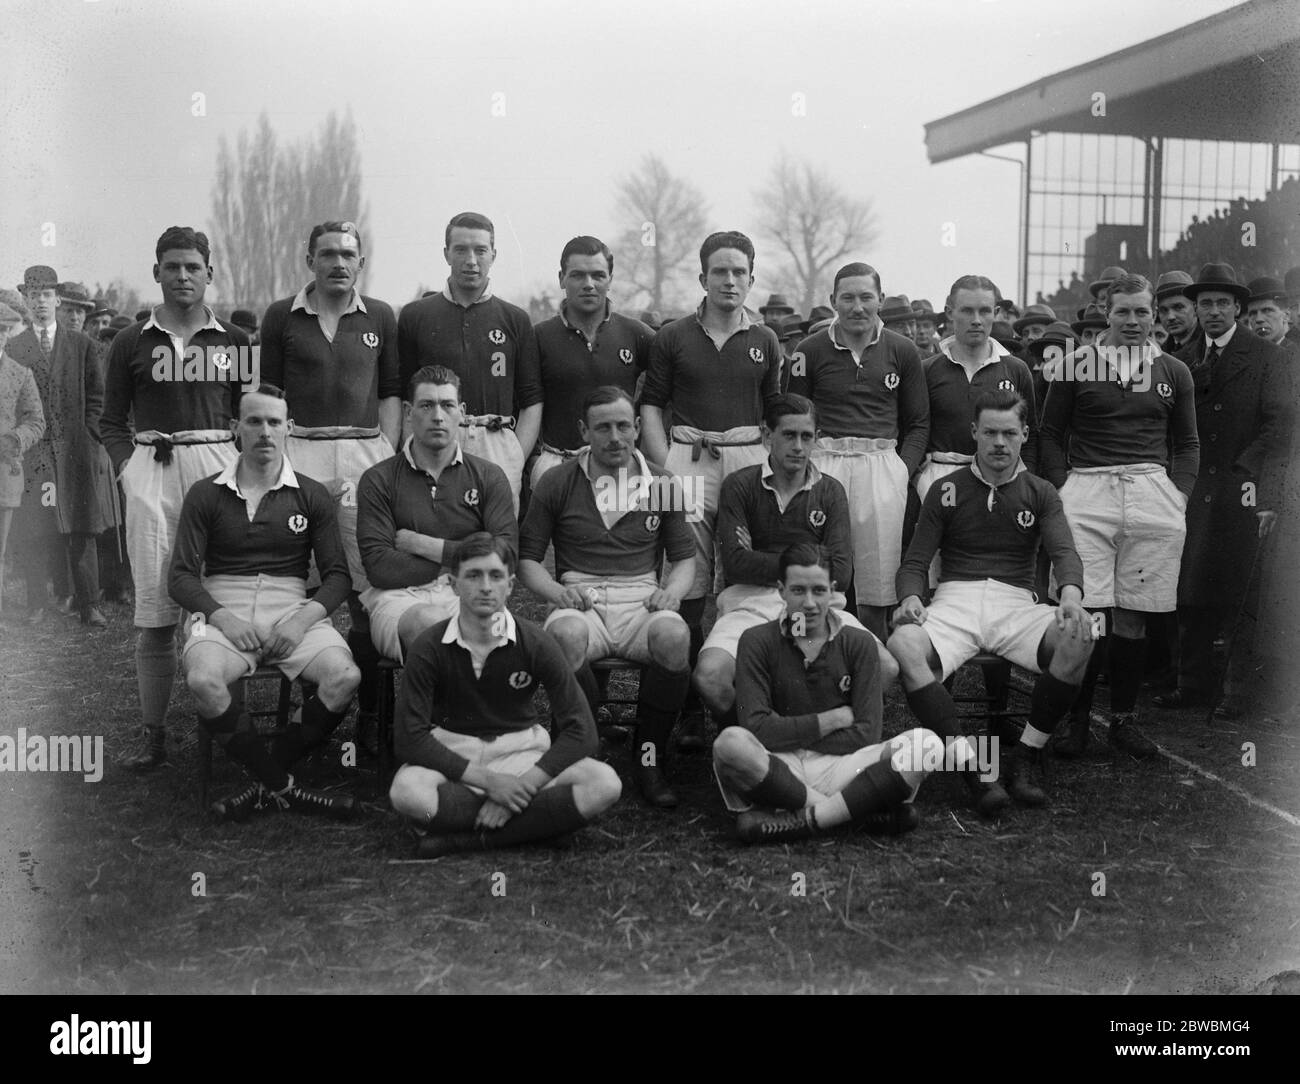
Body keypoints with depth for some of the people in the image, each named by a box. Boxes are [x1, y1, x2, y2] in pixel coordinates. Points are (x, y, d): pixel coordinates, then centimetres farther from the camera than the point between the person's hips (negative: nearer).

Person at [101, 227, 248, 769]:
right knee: (154, 610, -2)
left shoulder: (234, 341, 11)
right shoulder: (132, 341, 11)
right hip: (151, 474, 0)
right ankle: (153, 734, 4)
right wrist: (129, 471, -2)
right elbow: (112, 420, 13)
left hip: (218, 465, 0)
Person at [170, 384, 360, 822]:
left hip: (293, 609, 1)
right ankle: (283, 787, -16)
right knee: (203, 679, -34)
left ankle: (265, 782, -10)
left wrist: (306, 617, -11)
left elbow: (337, 575, 8)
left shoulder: (312, 496, 12)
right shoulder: (205, 495, 10)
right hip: (223, 610, -1)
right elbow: (181, 576, 5)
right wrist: (221, 615, -14)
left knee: (345, 677, -28)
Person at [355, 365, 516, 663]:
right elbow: (378, 566, -2)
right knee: (427, 621, -38)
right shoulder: (378, 480, 9)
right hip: (398, 596, -1)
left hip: (468, 597, 1)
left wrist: (422, 545, -1)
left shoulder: (489, 477, 14)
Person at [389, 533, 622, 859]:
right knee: (406, 792, -37)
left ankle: (466, 838, -25)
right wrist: (486, 780, -24)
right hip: (452, 756, -1)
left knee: (604, 785, -27)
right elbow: (410, 737, -15)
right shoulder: (429, 649, -10)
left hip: (522, 753, 1)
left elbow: (581, 731, -11)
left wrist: (524, 786, -23)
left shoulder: (535, 644, -8)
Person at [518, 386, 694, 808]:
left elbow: (685, 557, 18)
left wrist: (672, 591, -4)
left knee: (673, 634, -34)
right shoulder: (556, 484, 10)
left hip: (642, 601, 1)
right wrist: (558, 591, -10)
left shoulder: (661, 484, 15)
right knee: (565, 633, -38)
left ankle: (650, 760, -15)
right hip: (580, 602, -1)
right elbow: (527, 558, 10)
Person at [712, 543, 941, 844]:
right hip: (778, 768, -1)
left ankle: (802, 820, -25)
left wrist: (787, 735, -5)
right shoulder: (757, 642, 4)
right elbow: (756, 728, -8)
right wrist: (833, 720, -5)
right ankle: (862, 811, -24)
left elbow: (866, 735, -1)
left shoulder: (858, 643, 8)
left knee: (925, 743, -24)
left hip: (840, 767, 2)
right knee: (730, 743, -35)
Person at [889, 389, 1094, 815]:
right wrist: (911, 598, -15)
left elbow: (1064, 551, -3)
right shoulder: (947, 490, 12)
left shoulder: (1040, 494, 14)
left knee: (1078, 638, -32)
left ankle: (1026, 758, -16)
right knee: (902, 647, -34)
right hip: (954, 601, -1)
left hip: (1017, 604, 1)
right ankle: (970, 764, -30)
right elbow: (915, 561, 9)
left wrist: (1071, 595, -27)